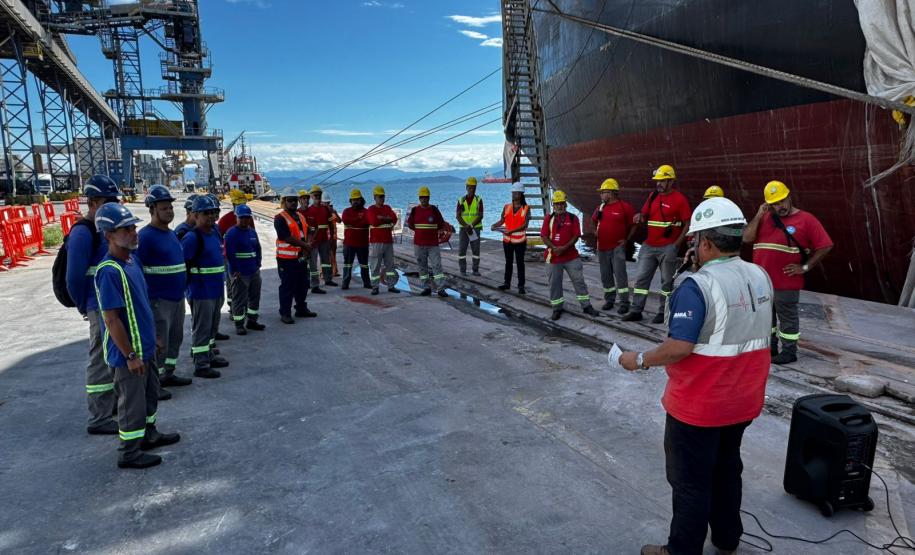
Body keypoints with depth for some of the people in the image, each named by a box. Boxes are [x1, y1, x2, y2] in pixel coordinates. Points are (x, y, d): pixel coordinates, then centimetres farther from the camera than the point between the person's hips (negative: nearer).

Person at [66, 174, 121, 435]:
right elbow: (74, 278, -20)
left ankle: (114, 401, 37)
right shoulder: (83, 232, -17)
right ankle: (99, 420, 10)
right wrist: (84, 307, -8)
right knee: (102, 361, 0)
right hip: (101, 307, -9)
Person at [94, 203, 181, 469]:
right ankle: (129, 453, 22)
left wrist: (152, 335, 19)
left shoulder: (133, 260, 4)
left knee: (150, 394, 23)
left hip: (145, 346, 9)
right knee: (132, 402, 6)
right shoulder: (109, 271, -24)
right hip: (128, 352, -9)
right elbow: (111, 320, -24)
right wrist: (130, 355, -20)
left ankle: (149, 434, 41)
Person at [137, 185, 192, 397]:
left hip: (177, 297, 9)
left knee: (175, 338, 18)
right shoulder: (145, 236, -14)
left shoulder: (172, 234, 12)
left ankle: (168, 374, 32)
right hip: (158, 300, -9)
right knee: (158, 343, -2)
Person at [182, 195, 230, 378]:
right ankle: (201, 365, 9)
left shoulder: (215, 231, 9)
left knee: (212, 325, 20)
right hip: (201, 292, -8)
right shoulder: (192, 237, -16)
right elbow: (182, 265, -18)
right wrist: (191, 286, -13)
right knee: (201, 327, 0)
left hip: (216, 289, 9)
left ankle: (209, 356, 35)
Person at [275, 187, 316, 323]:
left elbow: (307, 234, 9)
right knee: (287, 286, -2)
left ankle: (301, 309, 30)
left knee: (303, 284, 16)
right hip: (287, 258, -8)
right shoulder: (280, 218, -11)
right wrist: (305, 245, -16)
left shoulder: (301, 216, 14)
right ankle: (285, 313, 7)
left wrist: (306, 249, -8)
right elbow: (286, 237, -21)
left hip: (301, 257, 8)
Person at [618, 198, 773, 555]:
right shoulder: (761, 277, 0)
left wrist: (639, 360, -13)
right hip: (743, 400, 8)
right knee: (726, 468, 25)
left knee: (691, 481, 9)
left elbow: (679, 348, -27)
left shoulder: (697, 286, -25)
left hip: (699, 405, -8)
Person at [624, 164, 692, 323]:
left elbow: (688, 224, -7)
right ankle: (636, 311, 12)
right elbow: (645, 215, 19)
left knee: (667, 281, 6)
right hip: (649, 246, 6)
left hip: (668, 248, -6)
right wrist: (640, 216, -6)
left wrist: (676, 244, -13)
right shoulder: (653, 196, 10)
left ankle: (663, 313, 15)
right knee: (641, 278, 5)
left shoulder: (679, 199, -8)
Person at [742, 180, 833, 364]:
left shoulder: (806, 219, -7)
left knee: (787, 317, 4)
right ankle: (770, 346, 33)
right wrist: (758, 215, -8)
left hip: (786, 282, -6)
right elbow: (746, 238, -2)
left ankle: (789, 351, 16)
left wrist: (805, 267, -11)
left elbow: (825, 246, -7)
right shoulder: (765, 218, 9)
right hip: (761, 279, 6)